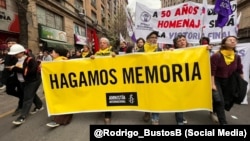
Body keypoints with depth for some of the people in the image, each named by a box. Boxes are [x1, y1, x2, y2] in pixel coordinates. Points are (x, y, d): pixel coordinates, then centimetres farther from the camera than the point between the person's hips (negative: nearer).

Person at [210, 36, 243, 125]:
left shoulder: (237, 57, 0)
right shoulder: (216, 56, -19)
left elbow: (239, 71, 10)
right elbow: (212, 71, -21)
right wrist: (213, 84, -23)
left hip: (227, 81, 7)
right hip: (216, 80, -6)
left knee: (226, 101, 13)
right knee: (220, 101, -9)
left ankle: (213, 112, 38)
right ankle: (223, 122, 1)